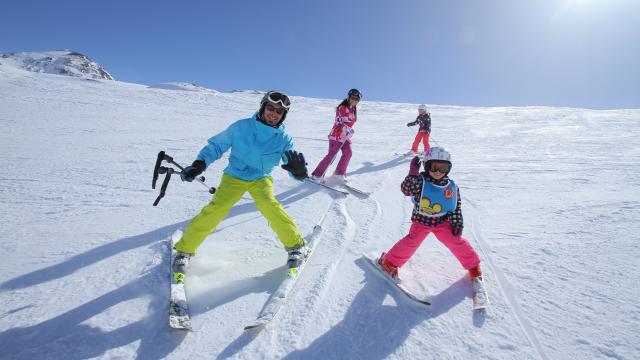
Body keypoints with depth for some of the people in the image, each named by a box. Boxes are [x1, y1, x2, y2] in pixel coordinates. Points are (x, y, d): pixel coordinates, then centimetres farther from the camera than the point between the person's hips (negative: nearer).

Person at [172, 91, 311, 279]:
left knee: (269, 205, -27)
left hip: (261, 179, 1)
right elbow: (216, 145, 1)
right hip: (234, 176, 0)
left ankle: (297, 246, -8)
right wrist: (198, 164, -12)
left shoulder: (283, 139, -9)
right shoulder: (241, 127, -12)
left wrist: (299, 169, -39)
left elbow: (297, 172, -15)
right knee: (216, 208, -20)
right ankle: (185, 250, 2)